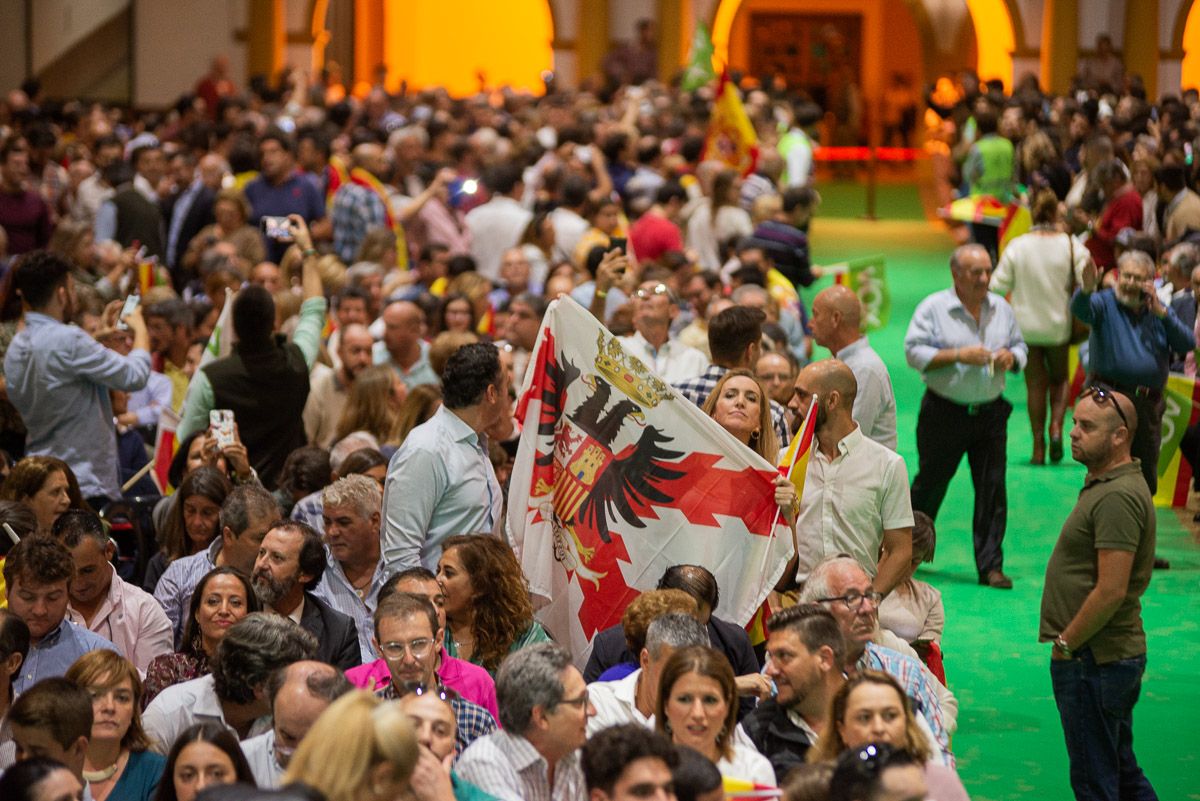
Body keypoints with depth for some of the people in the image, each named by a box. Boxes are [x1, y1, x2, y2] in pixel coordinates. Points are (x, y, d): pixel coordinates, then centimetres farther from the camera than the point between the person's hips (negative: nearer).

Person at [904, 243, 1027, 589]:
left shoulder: (1002, 309, 8)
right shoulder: (933, 308, -6)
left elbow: (1020, 347, 16)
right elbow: (913, 352, -13)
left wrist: (1012, 357, -8)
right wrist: (958, 356, -20)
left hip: (990, 413, 4)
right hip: (944, 413, -4)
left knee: (993, 491, 0)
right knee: (930, 485, 8)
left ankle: (990, 566, 5)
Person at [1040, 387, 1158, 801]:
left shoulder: (1118, 497, -20)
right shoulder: (1103, 484, 14)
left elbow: (1111, 591, -26)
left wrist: (1065, 642, -14)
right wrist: (1067, 641, 15)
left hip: (1092, 659, -11)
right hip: (1117, 656, 11)